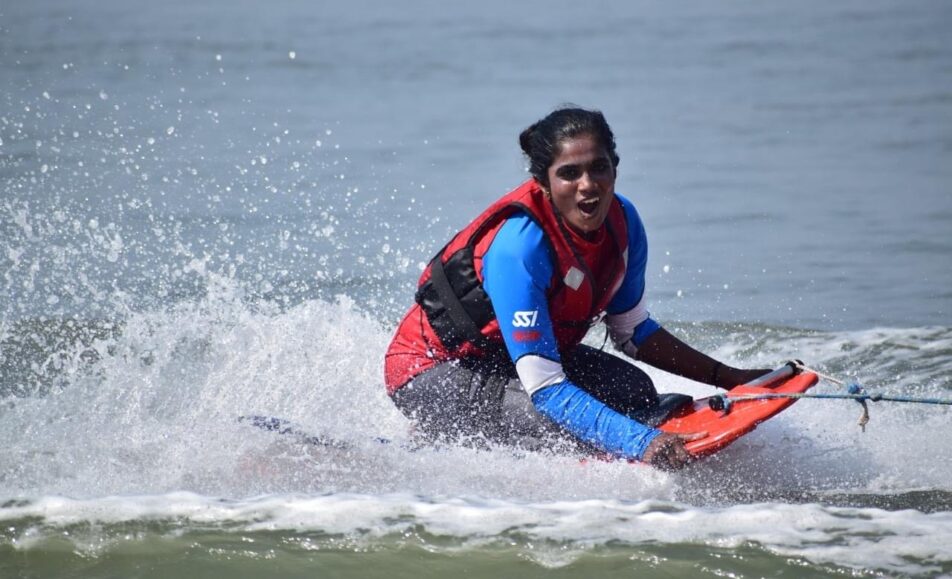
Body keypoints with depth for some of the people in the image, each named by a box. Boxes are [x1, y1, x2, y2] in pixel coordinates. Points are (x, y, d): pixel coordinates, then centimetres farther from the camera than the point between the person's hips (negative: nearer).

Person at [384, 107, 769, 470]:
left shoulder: (621, 222, -10)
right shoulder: (518, 246, -33)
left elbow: (633, 332, 8)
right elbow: (546, 390, -36)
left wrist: (728, 377, 2)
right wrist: (642, 444, -47)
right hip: (431, 371, -7)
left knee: (634, 392, -16)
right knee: (559, 427, -32)